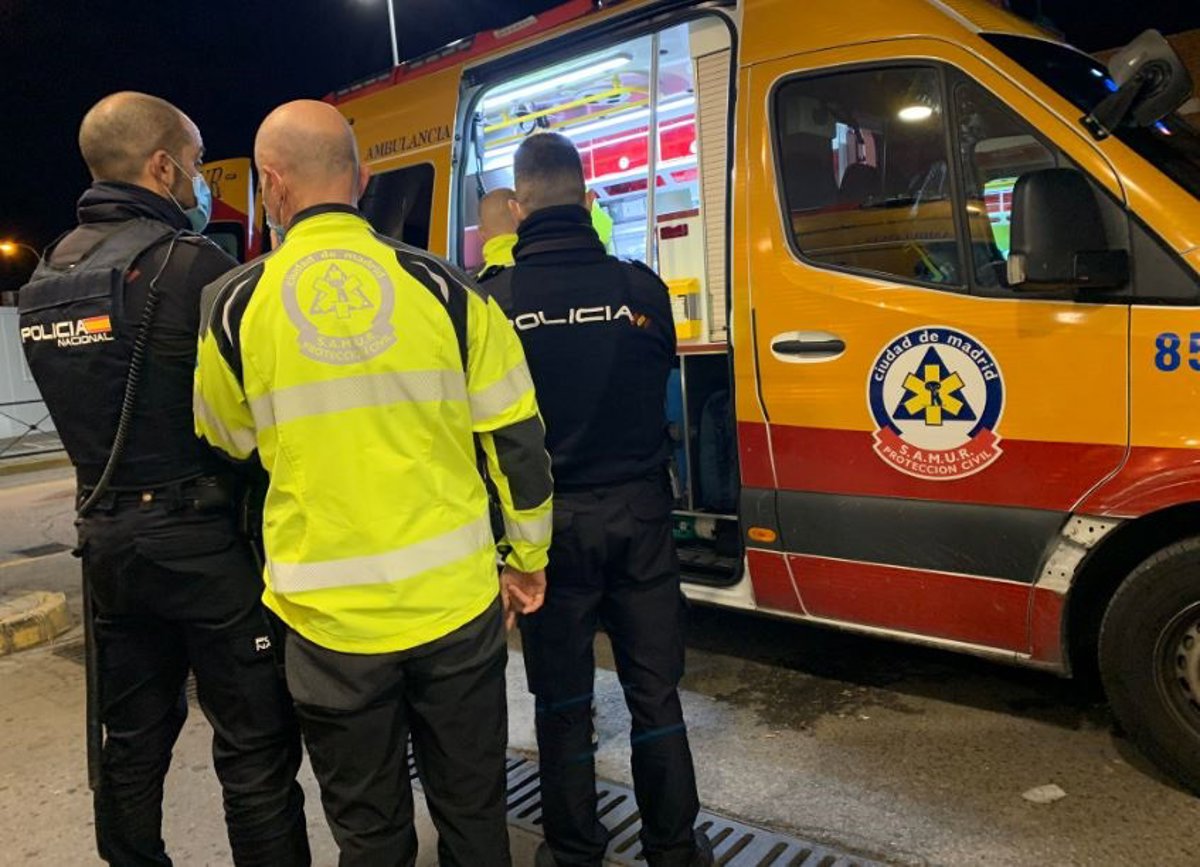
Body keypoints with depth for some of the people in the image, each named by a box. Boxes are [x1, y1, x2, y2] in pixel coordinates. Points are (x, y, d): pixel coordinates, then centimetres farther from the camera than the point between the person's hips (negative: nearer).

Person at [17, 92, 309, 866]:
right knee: (256, 743, 3)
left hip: (107, 533, 8)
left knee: (134, 737, 20)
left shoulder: (50, 274, 9)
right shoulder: (190, 263, -15)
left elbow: (103, 398, 14)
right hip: (198, 535, -8)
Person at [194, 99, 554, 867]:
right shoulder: (441, 288, -5)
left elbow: (227, 445, 11)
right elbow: (519, 443, -2)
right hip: (454, 600, 1)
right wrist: (529, 558, 11)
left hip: (331, 617, 0)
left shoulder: (238, 306, -4)